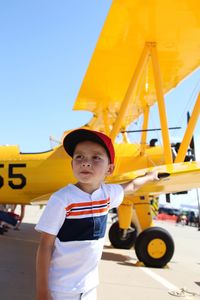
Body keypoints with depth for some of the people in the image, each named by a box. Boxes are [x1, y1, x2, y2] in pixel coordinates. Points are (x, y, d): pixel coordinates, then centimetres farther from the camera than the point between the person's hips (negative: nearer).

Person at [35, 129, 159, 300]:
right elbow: (46, 245, -14)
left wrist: (150, 176, 35)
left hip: (90, 285, 5)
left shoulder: (108, 194, -3)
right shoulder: (61, 199, -19)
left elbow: (131, 186, 19)